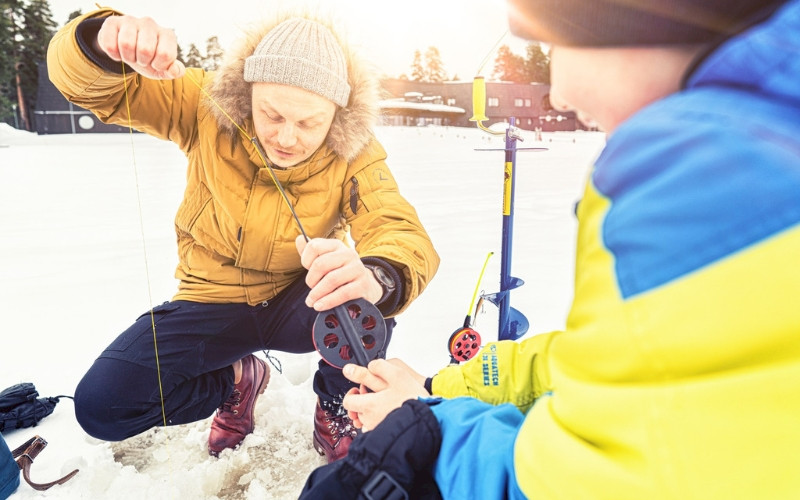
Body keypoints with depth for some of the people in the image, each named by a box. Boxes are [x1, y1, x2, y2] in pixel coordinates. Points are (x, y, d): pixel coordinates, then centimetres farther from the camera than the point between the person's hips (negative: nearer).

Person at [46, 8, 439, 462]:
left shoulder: (354, 155, -20)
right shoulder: (208, 105, -16)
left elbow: (404, 232, -33)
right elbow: (83, 80, -14)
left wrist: (375, 277, -58)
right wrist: (105, 41, -39)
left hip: (297, 306, -1)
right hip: (212, 303, 2)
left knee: (363, 298, -34)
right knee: (101, 404, -15)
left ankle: (336, 407, 0)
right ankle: (236, 380, 14)